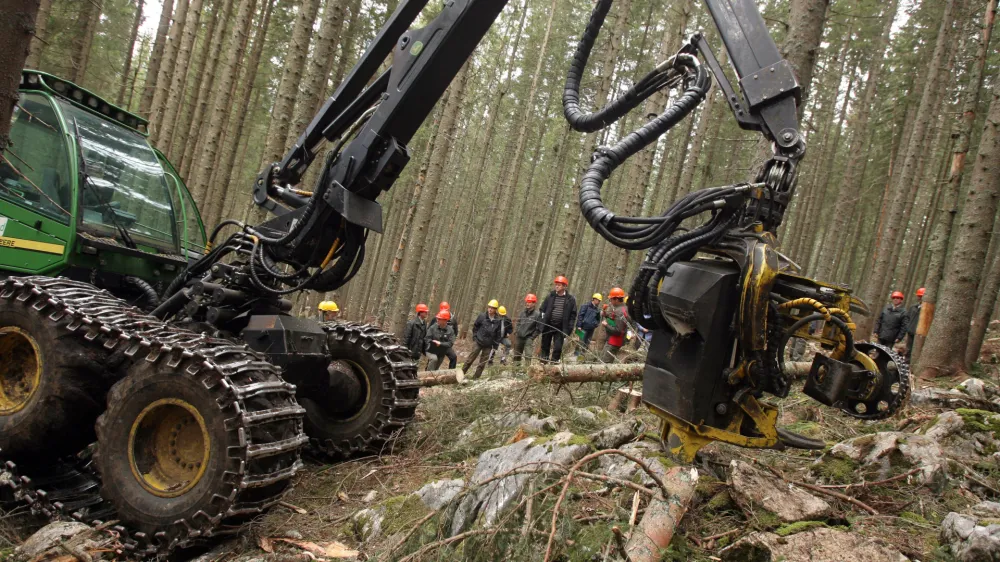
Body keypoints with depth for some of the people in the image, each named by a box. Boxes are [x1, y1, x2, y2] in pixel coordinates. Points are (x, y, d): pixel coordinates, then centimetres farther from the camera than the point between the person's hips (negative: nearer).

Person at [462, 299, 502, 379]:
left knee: (482, 363, 5)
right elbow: (475, 327, 8)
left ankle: (475, 378, 13)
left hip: (488, 345, 1)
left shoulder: (499, 321, -7)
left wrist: (495, 345, -1)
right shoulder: (482, 316, -7)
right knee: (470, 358, 0)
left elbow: (498, 335, 0)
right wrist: (475, 337, 3)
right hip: (478, 342, -1)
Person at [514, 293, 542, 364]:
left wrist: (532, 337, -12)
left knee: (528, 356, -15)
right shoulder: (523, 312, 10)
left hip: (529, 338, -6)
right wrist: (518, 331, 8)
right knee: (516, 355, 13)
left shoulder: (537, 314, -8)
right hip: (520, 337, 6)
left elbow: (539, 329, -8)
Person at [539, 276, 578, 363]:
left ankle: (554, 360, 5)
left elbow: (573, 314, 2)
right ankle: (544, 359, 19)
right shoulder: (550, 296, 5)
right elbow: (543, 309, 13)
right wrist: (543, 319, 1)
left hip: (560, 328, -2)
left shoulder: (570, 299, 0)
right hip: (548, 326, 2)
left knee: (558, 347, -5)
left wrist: (568, 327, -4)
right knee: (545, 345, 9)